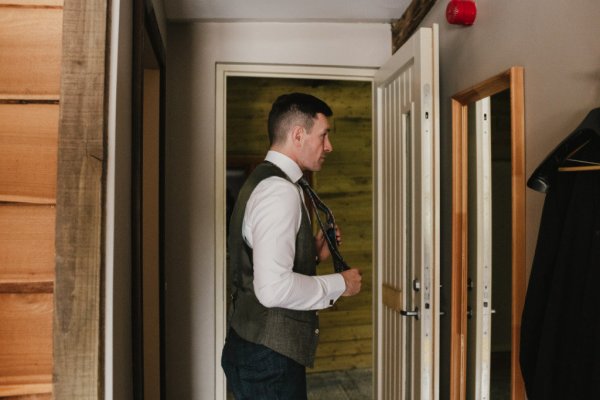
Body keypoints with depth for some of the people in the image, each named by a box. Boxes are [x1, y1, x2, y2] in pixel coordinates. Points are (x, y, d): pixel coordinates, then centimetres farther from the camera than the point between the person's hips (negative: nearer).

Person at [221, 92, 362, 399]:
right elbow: (274, 288, -29)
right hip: (269, 356, -10)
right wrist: (339, 284, -15)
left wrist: (313, 253, 6)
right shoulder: (280, 190, -20)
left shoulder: (265, 181, 11)